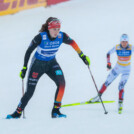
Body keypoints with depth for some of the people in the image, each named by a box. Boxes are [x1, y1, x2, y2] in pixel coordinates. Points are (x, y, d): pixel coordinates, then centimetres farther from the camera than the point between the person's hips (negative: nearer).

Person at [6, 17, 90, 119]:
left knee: (61, 83, -23)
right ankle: (18, 112, 19)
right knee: (30, 92, -3)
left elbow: (72, 43, 3)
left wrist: (82, 55, 6)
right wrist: (24, 68, -14)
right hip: (38, 64, -3)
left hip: (52, 63, 3)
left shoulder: (62, 36, -18)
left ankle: (56, 111, -15)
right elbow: (29, 51, -15)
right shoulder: (40, 37, -27)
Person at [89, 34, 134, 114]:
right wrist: (109, 63, -9)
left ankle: (120, 104, -6)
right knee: (107, 82, 6)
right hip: (118, 68, 2)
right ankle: (98, 97, 25)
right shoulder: (117, 48, -15)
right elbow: (108, 53, 0)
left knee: (121, 86, -17)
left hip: (126, 70, -2)